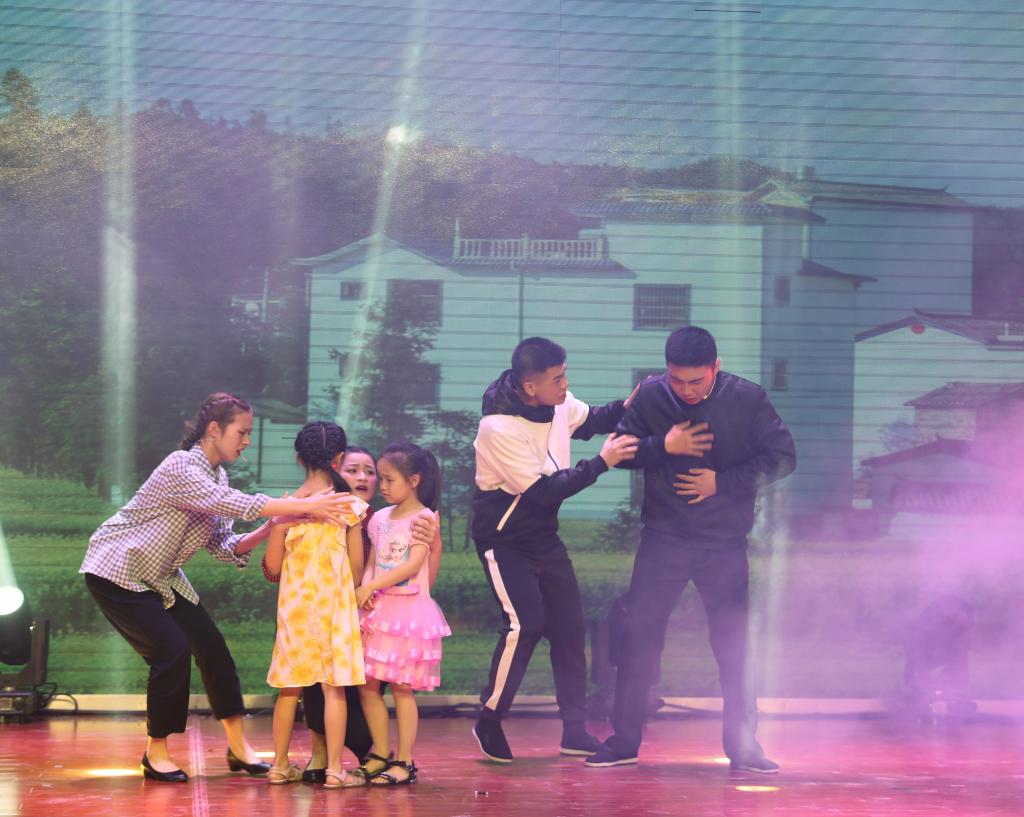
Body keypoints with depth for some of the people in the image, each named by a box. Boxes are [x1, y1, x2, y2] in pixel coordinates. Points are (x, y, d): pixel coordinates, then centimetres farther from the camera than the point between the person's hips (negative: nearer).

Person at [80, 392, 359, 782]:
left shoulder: (216, 477, 3)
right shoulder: (181, 468, -25)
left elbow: (223, 547, 0)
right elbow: (234, 504, -38)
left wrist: (270, 528, -16)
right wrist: (305, 506, -39)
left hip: (159, 576, 9)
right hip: (117, 571, -9)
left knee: (211, 645, 1)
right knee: (173, 651, -17)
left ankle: (238, 747, 9)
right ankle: (156, 754, -3)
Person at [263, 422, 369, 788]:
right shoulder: (348, 504, -6)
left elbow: (272, 566, 0)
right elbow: (357, 563, -2)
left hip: (294, 604, 2)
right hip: (333, 603, -2)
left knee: (289, 688, 11)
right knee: (334, 686, 0)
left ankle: (280, 765, 16)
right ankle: (334, 769, -3)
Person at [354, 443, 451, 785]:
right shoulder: (380, 518, 12)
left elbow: (412, 566, -16)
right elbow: (371, 563, 11)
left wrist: (373, 587, -20)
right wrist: (365, 587, -10)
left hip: (410, 608, -6)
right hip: (377, 608, 6)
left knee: (402, 688, -6)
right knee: (367, 686, 4)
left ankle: (404, 761, 0)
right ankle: (381, 753, 15)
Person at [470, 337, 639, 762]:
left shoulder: (557, 405, -6)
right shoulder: (499, 428, -28)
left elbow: (589, 420, 18)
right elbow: (542, 492, -27)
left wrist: (625, 408, -2)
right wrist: (601, 463, -27)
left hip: (544, 536, 7)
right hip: (504, 539, -7)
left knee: (569, 627, 4)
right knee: (525, 624, -19)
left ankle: (575, 730, 12)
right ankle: (489, 723, -5)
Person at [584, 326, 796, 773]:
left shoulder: (748, 400, -9)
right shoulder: (650, 397, -5)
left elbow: (782, 456, -6)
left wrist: (723, 481, -15)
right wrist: (663, 447, -18)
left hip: (725, 545, -1)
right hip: (663, 541, 1)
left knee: (734, 645, 2)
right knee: (639, 637, -1)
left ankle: (743, 745, 13)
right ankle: (624, 741, 8)